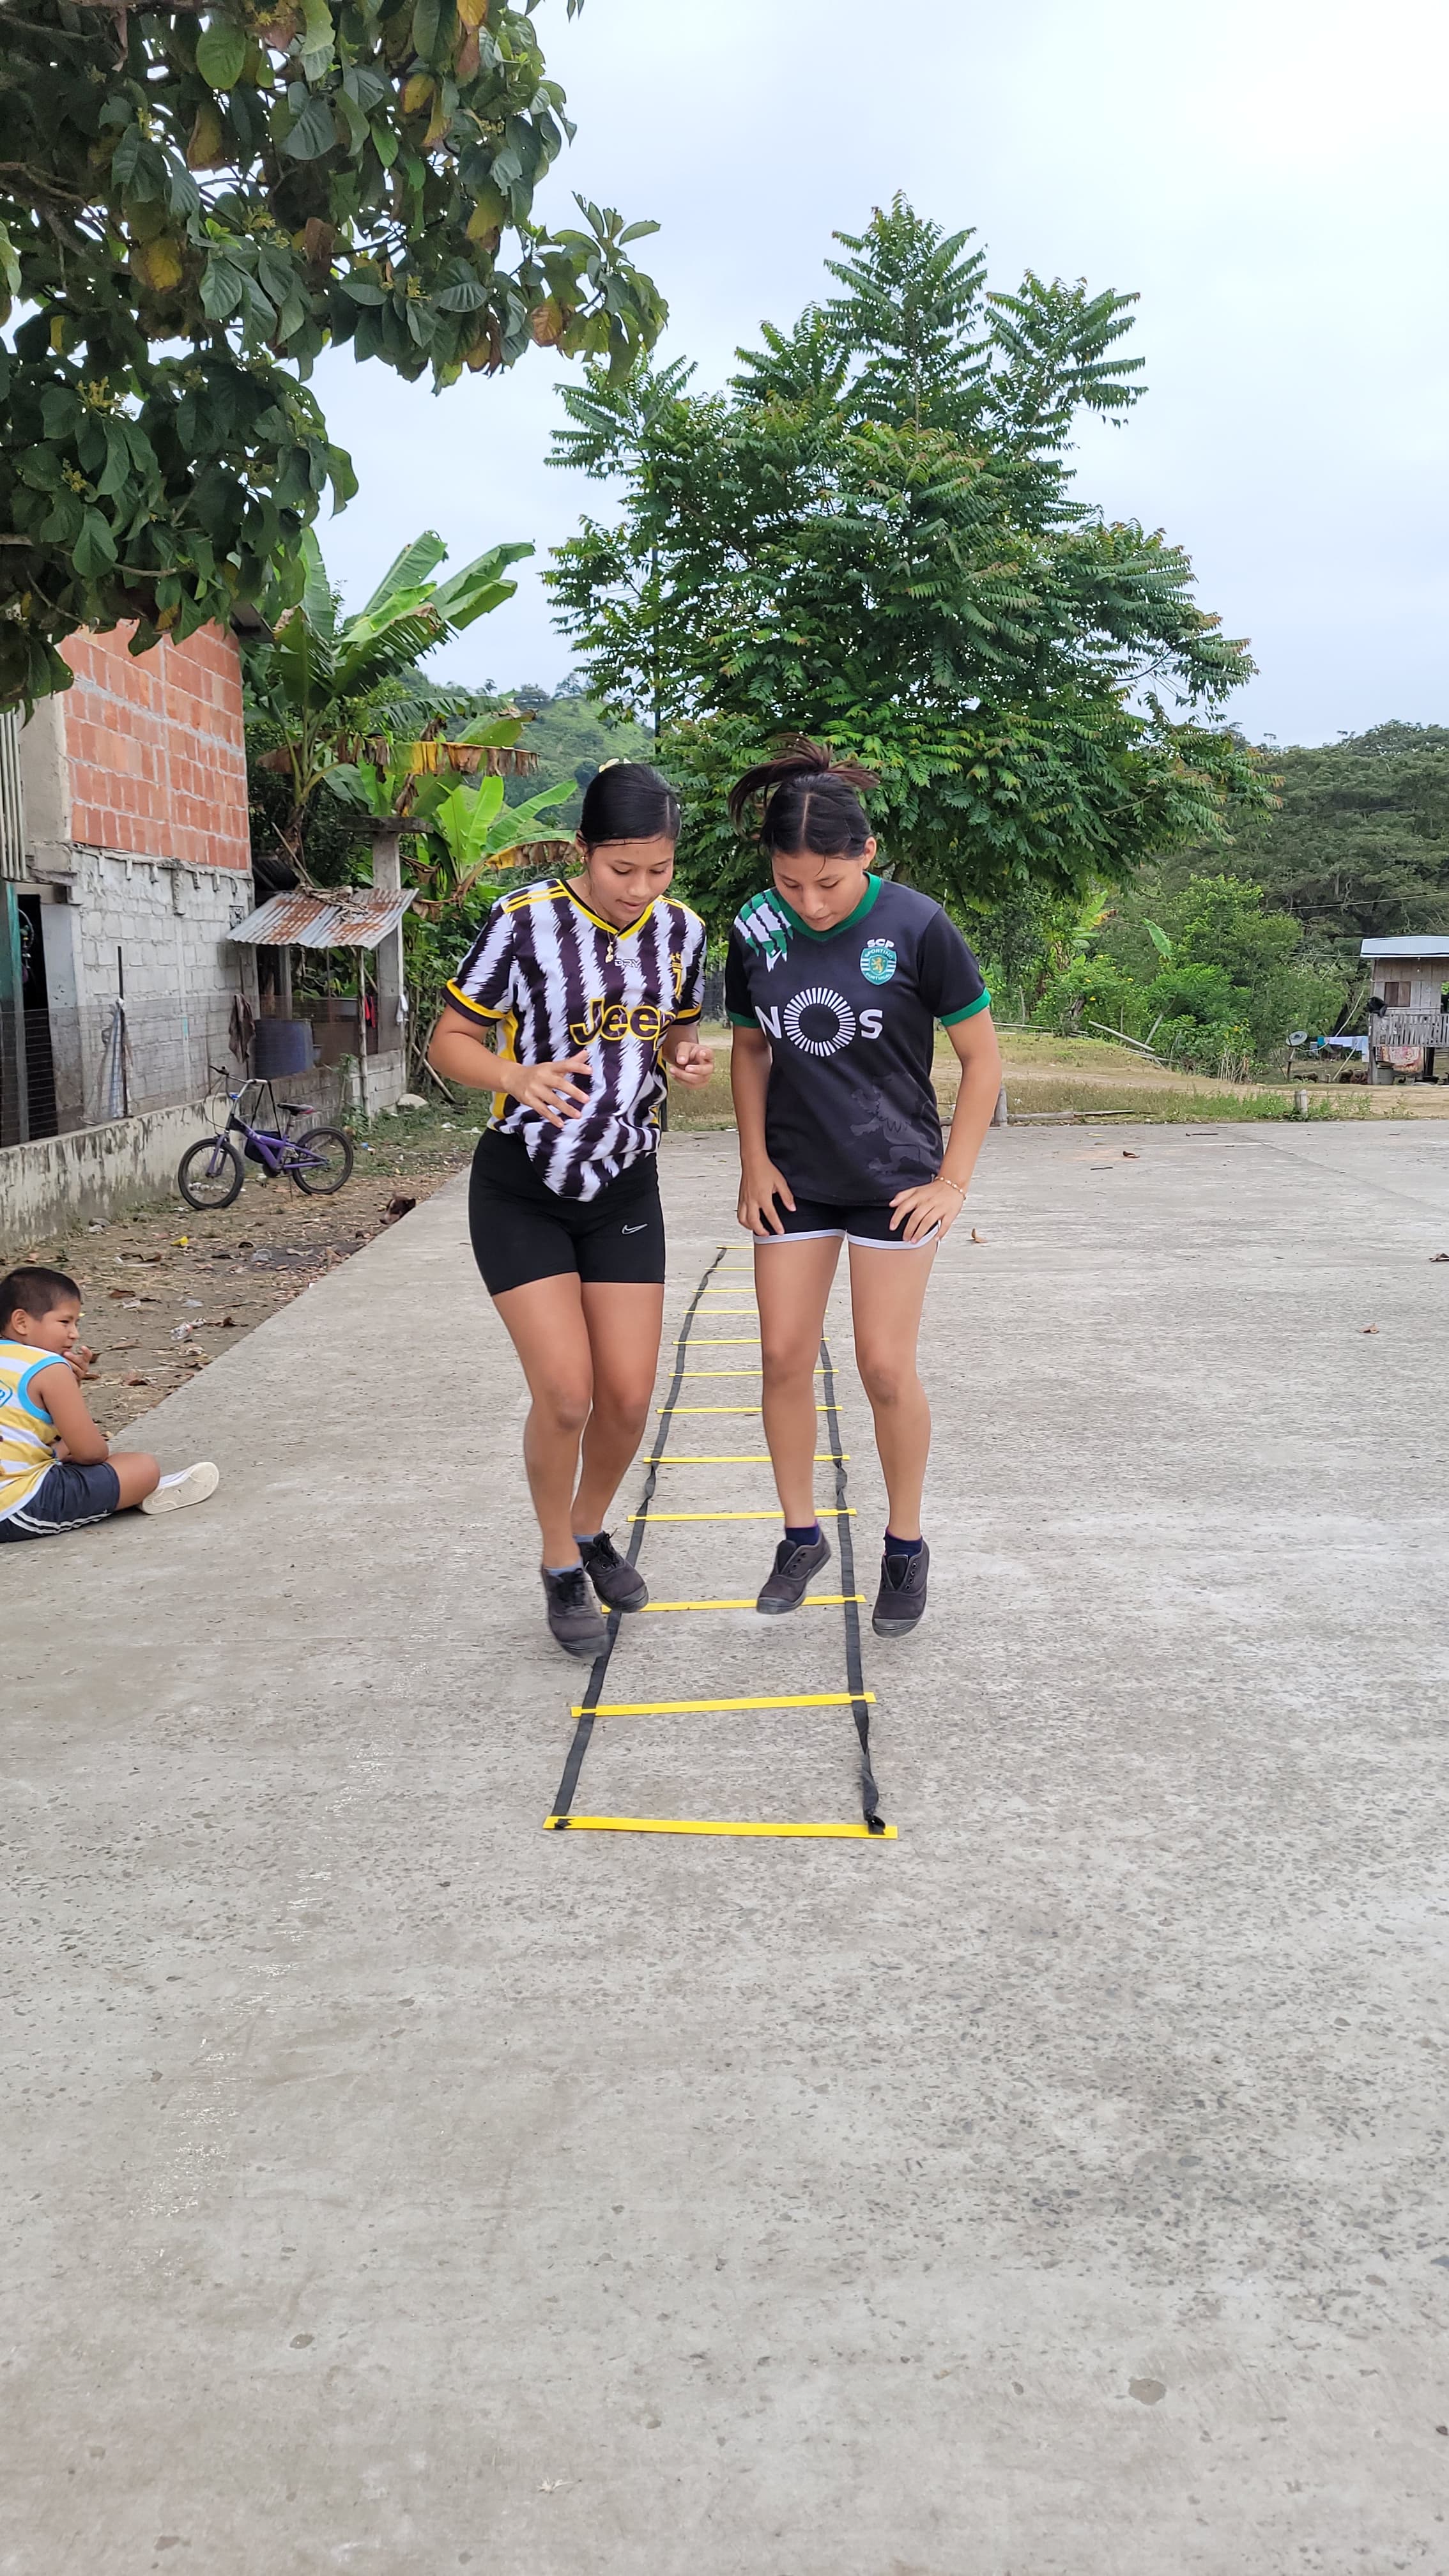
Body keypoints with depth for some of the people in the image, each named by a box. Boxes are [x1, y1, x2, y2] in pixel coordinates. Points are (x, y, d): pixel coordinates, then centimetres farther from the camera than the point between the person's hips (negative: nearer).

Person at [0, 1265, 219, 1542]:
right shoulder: (49, 1369, -13)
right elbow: (90, 1451, -14)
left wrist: (70, 1383, 7)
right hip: (23, 1510, -10)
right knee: (143, 1468, -5)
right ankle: (152, 1493, 24)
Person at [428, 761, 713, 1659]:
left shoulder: (682, 930, 0)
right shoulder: (525, 920, -15)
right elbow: (450, 1040, -9)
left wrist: (688, 1060, -8)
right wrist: (519, 1078, -29)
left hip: (625, 1189, 4)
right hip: (522, 1189, -4)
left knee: (629, 1395, 2)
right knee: (566, 1391, -10)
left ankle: (592, 1530, 31)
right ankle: (562, 1567, 15)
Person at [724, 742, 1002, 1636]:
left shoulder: (918, 927, -16)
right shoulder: (757, 930, -5)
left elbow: (983, 1058, -8)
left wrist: (954, 1182, -9)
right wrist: (755, 1160, 2)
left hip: (895, 1178, -3)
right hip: (795, 1177, 4)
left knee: (885, 1365, -2)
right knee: (784, 1356, 4)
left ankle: (907, 1545, 18)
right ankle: (802, 1536, 22)